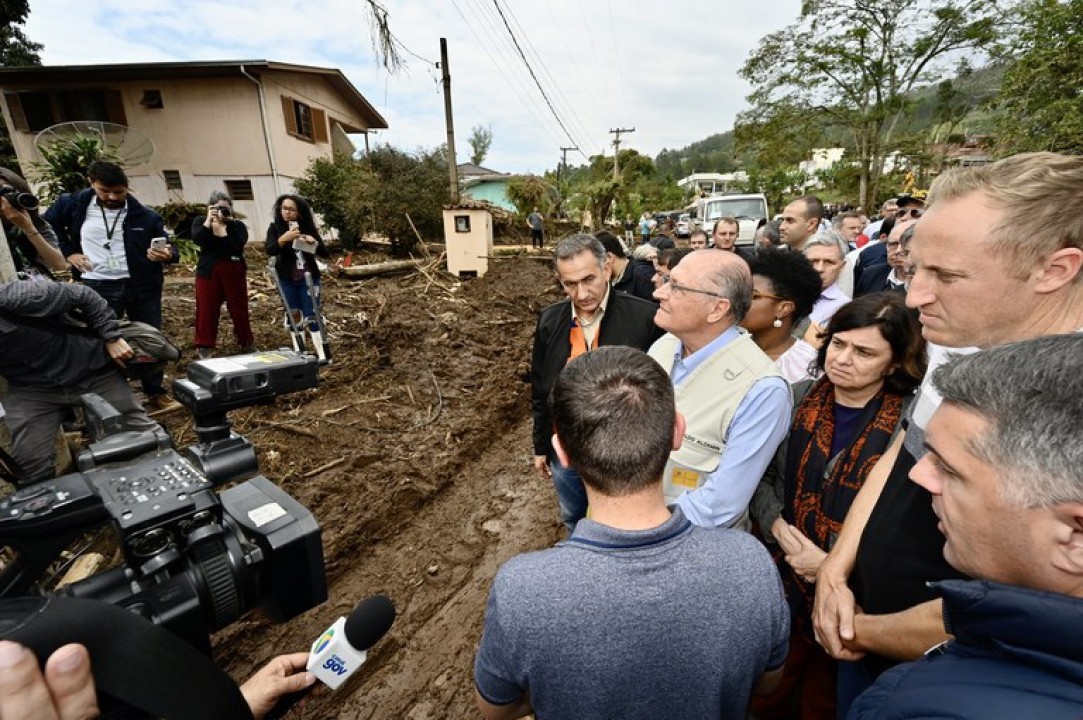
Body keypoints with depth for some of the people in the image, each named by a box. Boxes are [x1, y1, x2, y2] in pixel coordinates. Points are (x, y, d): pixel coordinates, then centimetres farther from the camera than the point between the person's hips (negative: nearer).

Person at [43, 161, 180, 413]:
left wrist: (167, 254, -22)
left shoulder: (145, 215, -2)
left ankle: (156, 394, 21)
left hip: (142, 286, 0)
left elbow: (169, 247, 2)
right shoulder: (72, 204, 1)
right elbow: (47, 224, 19)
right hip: (98, 287, 0)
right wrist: (68, 251, 6)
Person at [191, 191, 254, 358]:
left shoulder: (237, 225, 4)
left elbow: (240, 243, -15)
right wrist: (209, 220, -13)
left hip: (233, 271, 0)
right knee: (207, 309, 2)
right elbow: (197, 239, -14)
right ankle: (204, 346, 10)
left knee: (239, 307, 5)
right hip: (208, 272, 0)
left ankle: (246, 342, 18)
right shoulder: (201, 222, 6)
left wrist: (229, 223, -16)